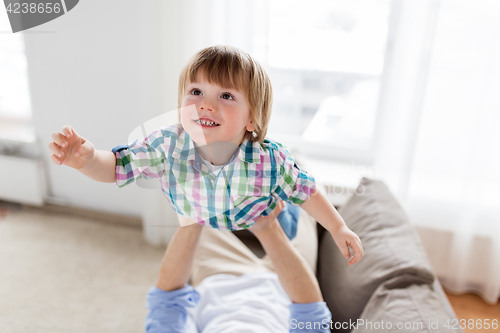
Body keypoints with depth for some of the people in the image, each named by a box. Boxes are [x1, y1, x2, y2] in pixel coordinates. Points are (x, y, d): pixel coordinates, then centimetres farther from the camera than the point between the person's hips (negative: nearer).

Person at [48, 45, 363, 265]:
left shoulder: (270, 160, -37)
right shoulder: (168, 145, -33)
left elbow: (306, 192, -20)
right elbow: (116, 166, -26)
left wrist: (339, 229, -20)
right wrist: (86, 158, -47)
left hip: (261, 230, -1)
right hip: (198, 227, 2)